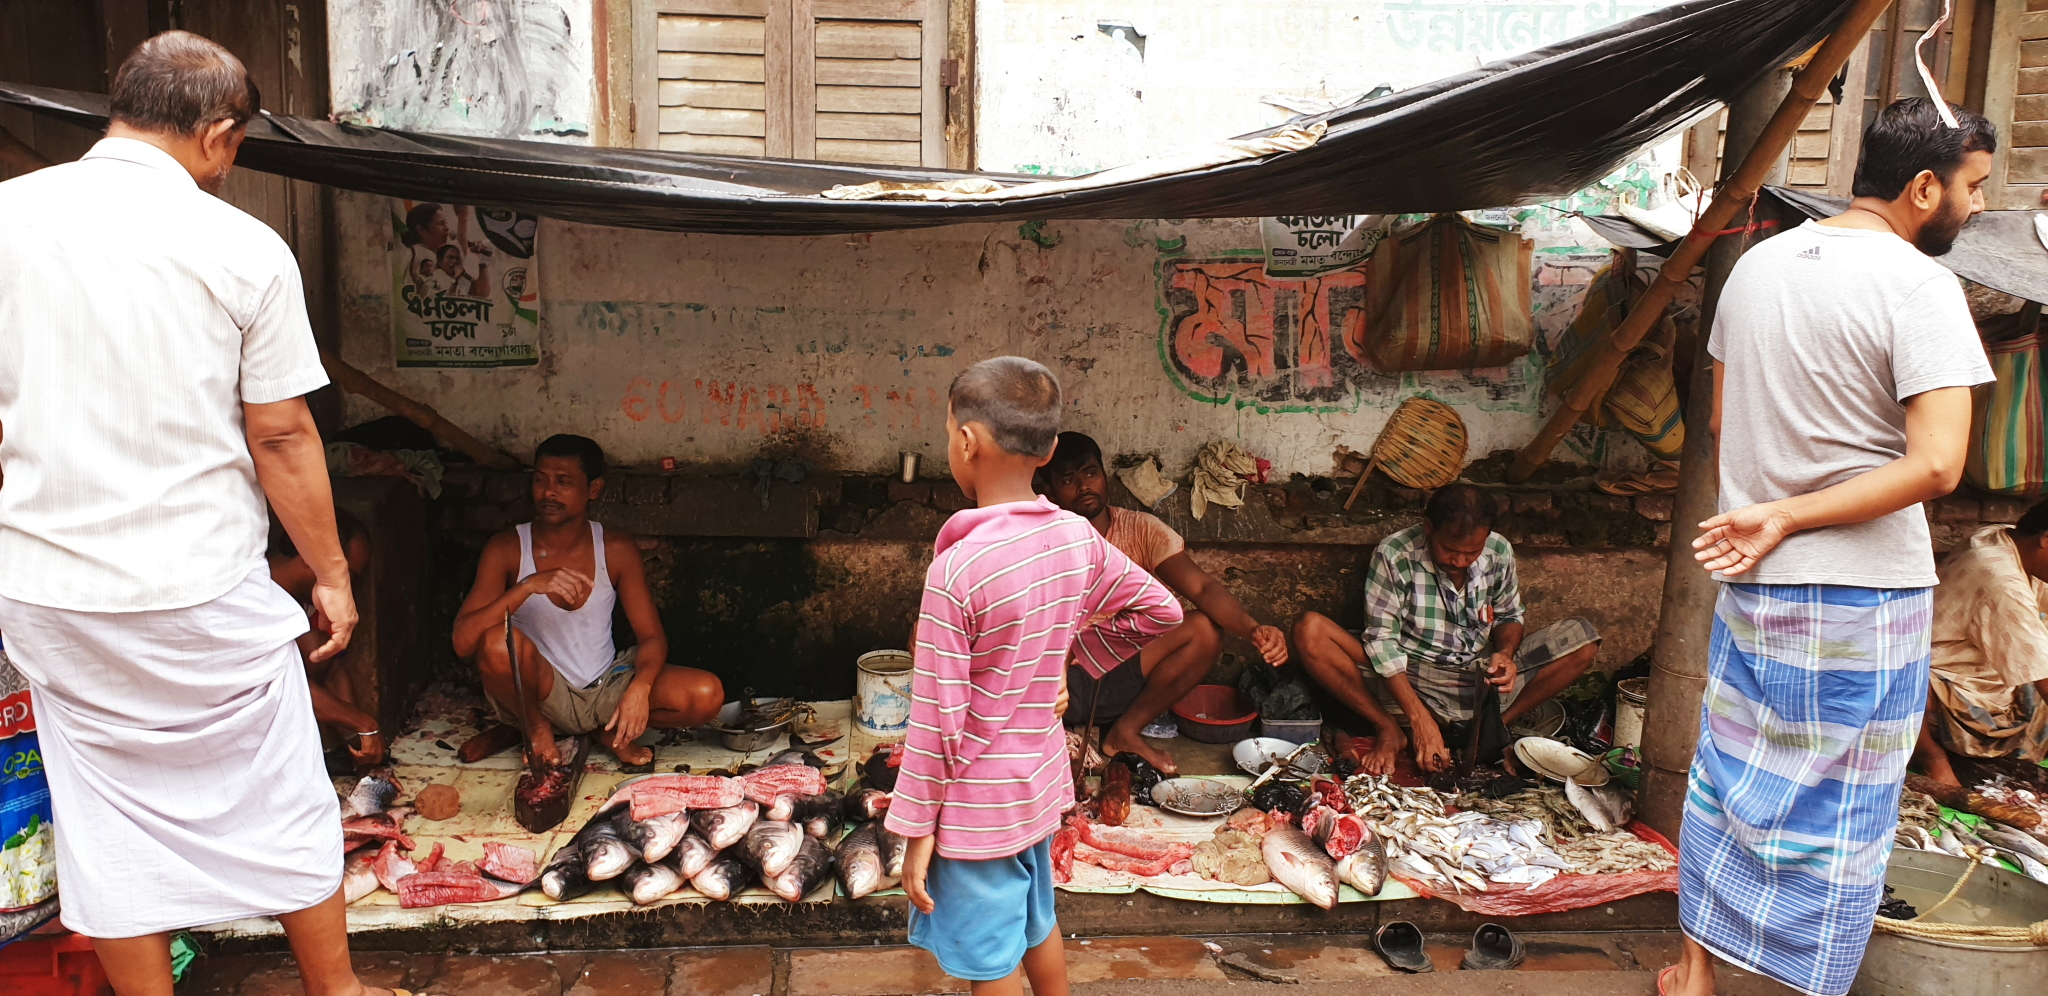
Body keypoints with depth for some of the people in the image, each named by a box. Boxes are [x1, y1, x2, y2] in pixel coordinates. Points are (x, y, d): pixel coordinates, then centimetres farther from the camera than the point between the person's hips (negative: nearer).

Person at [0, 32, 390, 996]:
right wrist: (331, 573, 3)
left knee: (106, 819, 15)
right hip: (203, 588, -2)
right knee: (280, 804, 14)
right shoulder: (243, 247, -10)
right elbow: (282, 436, -8)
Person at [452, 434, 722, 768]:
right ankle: (534, 727, -4)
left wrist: (639, 689, -28)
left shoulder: (617, 550, -6)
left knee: (708, 694, -22)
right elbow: (463, 641, -21)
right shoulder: (507, 549, -11)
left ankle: (612, 728, 5)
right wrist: (528, 586, -34)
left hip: (607, 690, 2)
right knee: (497, 642, -35)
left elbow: (652, 636, -6)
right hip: (540, 694, -1)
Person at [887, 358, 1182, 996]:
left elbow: (938, 722, -21)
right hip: (1042, 782, 6)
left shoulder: (956, 569, -26)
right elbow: (1162, 611, 5)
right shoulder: (1079, 538, -8)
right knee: (1039, 926, 27)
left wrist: (917, 830, -10)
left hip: (975, 805, -6)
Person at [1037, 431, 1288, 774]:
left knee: (1207, 629, -19)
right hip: (1063, 681, -3)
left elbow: (1202, 587, -16)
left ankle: (1126, 731, -9)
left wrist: (1253, 628, -35)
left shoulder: (1141, 529, -3)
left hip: (1121, 680, 3)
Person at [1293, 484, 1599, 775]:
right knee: (1309, 631, -27)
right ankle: (1389, 730, -14)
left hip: (1479, 678, 3)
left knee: (1582, 637, -16)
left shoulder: (1499, 553, -6)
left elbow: (1508, 617, 11)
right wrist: (1420, 719, -26)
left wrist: (1505, 652, -15)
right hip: (1407, 677, -3)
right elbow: (1382, 639, -18)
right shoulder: (1394, 554, -17)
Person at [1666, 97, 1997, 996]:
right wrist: (1787, 518, -18)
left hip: (1751, 582, 6)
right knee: (1843, 809, 7)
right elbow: (1935, 464, -26)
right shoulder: (1919, 286, -16)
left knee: (1727, 773, 16)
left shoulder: (1758, 263, 5)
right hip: (1864, 591, -6)